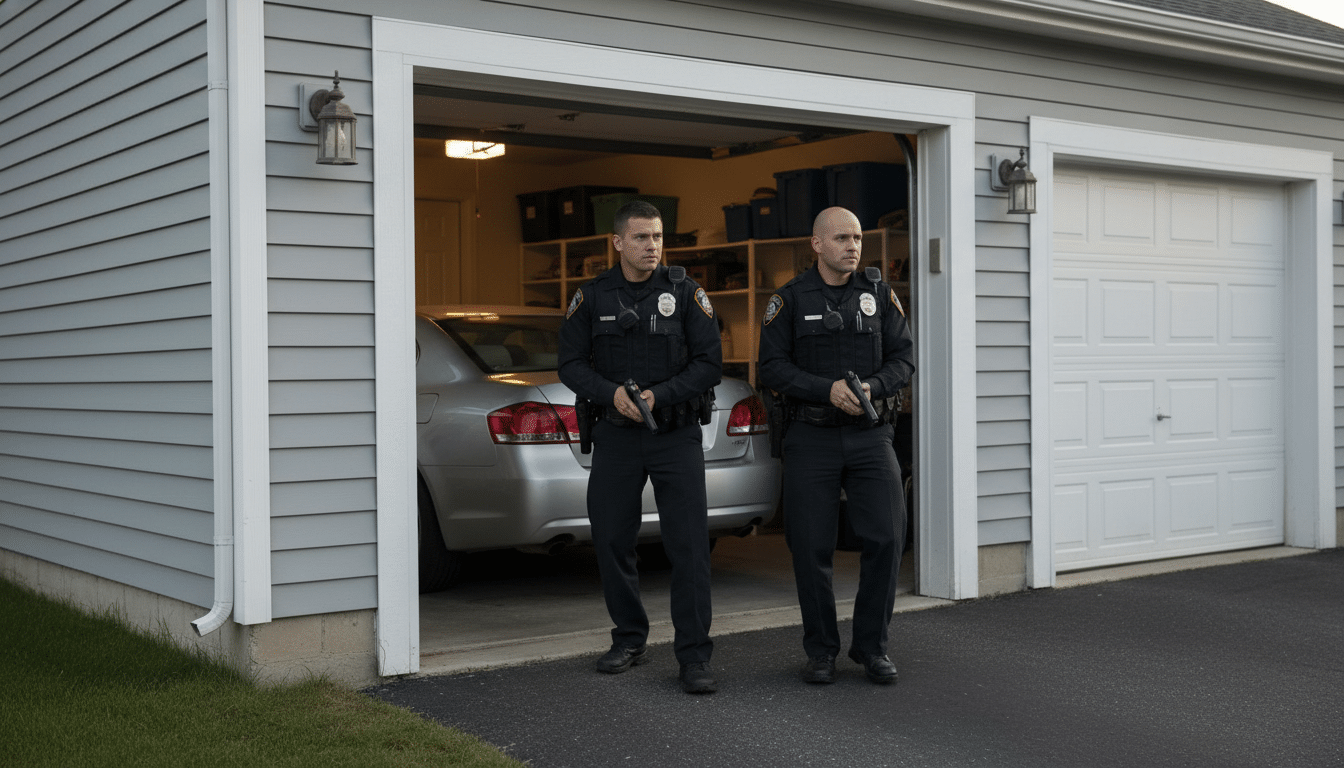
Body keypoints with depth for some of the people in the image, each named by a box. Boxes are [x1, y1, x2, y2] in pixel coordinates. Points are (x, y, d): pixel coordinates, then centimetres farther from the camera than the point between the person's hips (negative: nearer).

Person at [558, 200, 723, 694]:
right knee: (611, 541, 7)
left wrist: (659, 395, -16)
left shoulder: (685, 293, -1)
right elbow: (571, 364, 4)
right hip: (615, 435, 2)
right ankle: (629, 640, 25)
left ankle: (694, 656, -2)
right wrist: (612, 393, -13)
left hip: (676, 434, -2)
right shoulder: (592, 297, 5)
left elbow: (709, 363, -4)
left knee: (689, 546, -7)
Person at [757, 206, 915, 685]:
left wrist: (872, 387, -16)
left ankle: (871, 645, 8)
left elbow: (904, 357, 4)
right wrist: (828, 390, -18)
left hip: (870, 435, 1)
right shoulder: (790, 299, 0)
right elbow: (773, 367, -6)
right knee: (811, 547, 1)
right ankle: (821, 650, 16)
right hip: (811, 436, -1)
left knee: (887, 536, -8)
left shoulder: (879, 293, 6)